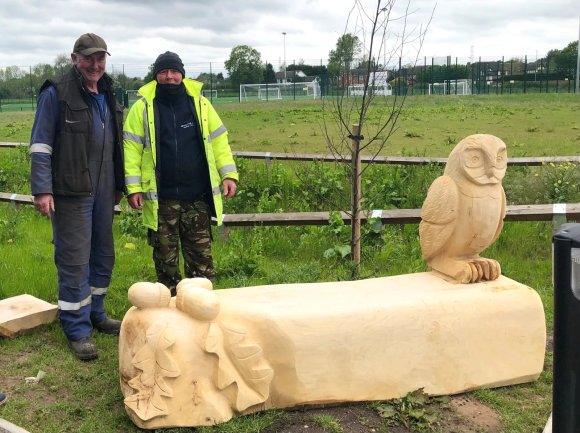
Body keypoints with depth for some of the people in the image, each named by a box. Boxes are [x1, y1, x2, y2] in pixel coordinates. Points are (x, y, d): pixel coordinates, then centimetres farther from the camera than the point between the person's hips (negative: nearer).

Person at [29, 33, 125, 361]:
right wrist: (42, 189, -15)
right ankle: (77, 329, 7)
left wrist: (118, 186, 21)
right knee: (75, 262, -4)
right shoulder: (57, 94, -6)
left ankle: (96, 314, 31)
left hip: (104, 193, 7)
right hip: (72, 194, -7)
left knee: (103, 257, 15)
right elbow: (40, 145, -9)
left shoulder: (108, 96, 15)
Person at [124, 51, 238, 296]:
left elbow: (218, 140, 9)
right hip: (161, 199, -1)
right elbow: (131, 148, -1)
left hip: (197, 197, 1)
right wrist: (133, 187, -9)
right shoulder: (143, 107, 1)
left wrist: (229, 174, 0)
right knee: (165, 257, 9)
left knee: (201, 256, 5)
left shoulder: (199, 102, 7)